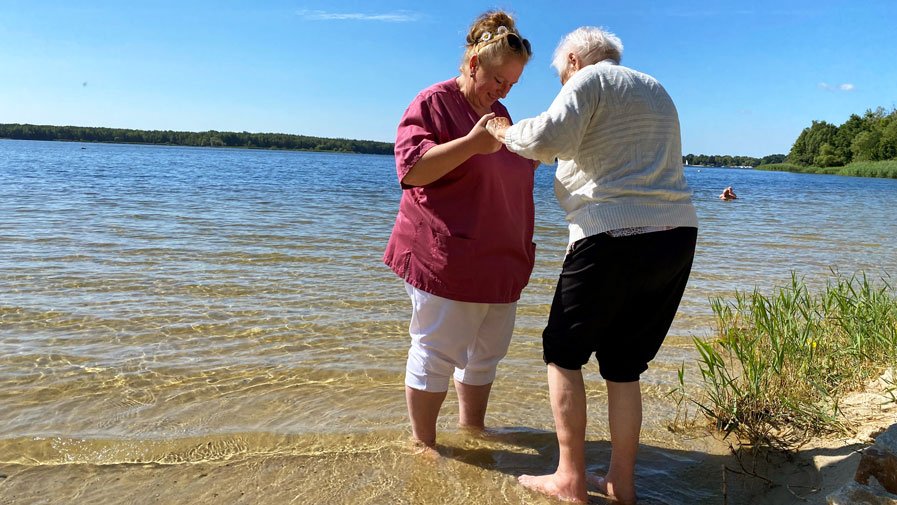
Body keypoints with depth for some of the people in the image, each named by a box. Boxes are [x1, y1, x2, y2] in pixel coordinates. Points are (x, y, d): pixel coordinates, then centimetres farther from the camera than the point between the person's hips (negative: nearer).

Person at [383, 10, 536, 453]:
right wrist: (471, 143, -25)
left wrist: (531, 156, 10)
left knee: (487, 351, 16)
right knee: (436, 351, -1)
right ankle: (422, 442, 16)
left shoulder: (498, 112, 17)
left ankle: (472, 426, 33)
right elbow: (411, 170, -19)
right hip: (447, 258, -8)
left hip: (500, 259, 8)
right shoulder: (433, 103, -7)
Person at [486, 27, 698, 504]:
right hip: (676, 236, 8)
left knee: (563, 352, 8)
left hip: (614, 238, -7)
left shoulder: (589, 79, 0)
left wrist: (503, 131, 1)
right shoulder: (657, 91, 24)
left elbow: (548, 138, -17)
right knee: (623, 364, 14)